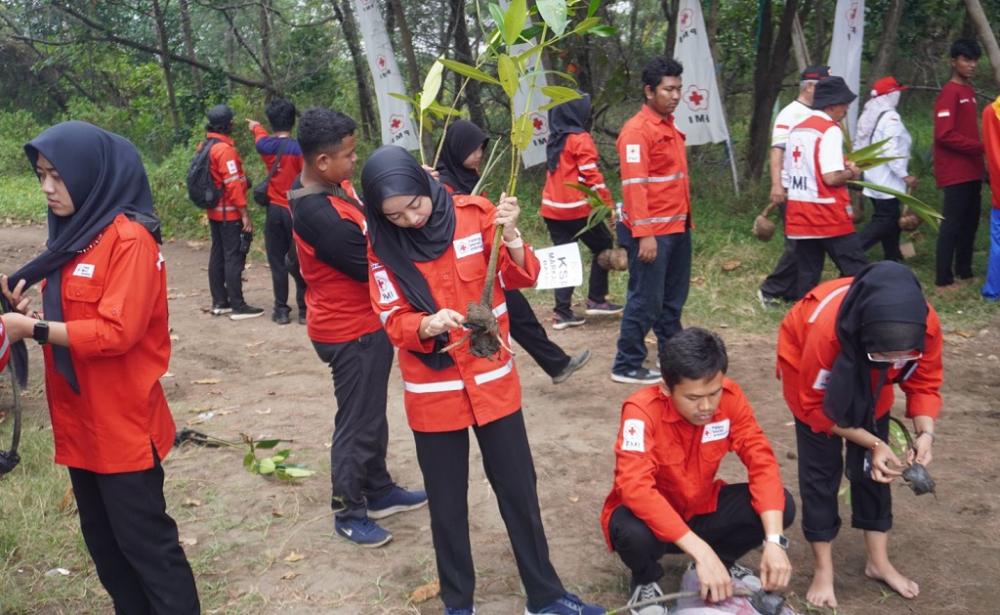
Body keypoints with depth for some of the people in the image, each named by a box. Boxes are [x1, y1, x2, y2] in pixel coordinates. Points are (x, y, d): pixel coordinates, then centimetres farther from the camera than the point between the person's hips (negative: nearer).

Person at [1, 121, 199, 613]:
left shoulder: (130, 239, -16)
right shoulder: (73, 232, 11)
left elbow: (115, 332, -23)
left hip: (122, 423, -9)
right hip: (80, 420, 9)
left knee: (144, 541, 1)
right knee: (102, 540, 18)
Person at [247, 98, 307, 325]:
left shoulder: (266, 146, 1)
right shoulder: (299, 148, -12)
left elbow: (261, 138, 26)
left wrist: (256, 126, 50)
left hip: (275, 211, 3)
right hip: (297, 211, -3)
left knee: (277, 261, 10)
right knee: (300, 262, 4)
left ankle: (281, 310, 12)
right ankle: (304, 309, 6)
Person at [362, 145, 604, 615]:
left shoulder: (473, 213, -8)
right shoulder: (383, 247, -8)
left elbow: (522, 278, -7)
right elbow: (394, 322, -10)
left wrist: (510, 235, -26)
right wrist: (428, 325, -31)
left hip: (493, 380, 1)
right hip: (433, 391, -1)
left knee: (519, 490, 11)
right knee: (447, 503, 11)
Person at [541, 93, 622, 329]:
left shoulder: (554, 139, 12)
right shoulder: (580, 139, -10)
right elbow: (591, 176, -15)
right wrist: (609, 205, -10)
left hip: (552, 209, 7)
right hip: (577, 209, -6)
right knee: (603, 247, 13)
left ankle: (562, 312, 4)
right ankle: (596, 300, 13)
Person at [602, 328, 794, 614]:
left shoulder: (730, 397, -17)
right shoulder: (642, 411, -30)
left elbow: (762, 461, -17)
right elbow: (636, 489, -40)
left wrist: (774, 540, -31)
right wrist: (702, 553, -44)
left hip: (701, 508, 4)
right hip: (651, 515, -4)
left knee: (782, 506, -19)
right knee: (633, 534, -38)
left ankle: (720, 563, 9)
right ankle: (646, 581, -1)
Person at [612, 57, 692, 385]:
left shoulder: (669, 126, 15)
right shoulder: (637, 129, -14)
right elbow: (633, 185, -20)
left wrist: (684, 220, 17)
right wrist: (644, 234, -24)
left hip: (677, 228, 9)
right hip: (652, 231, -9)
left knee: (673, 298, 17)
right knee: (645, 300, -2)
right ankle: (626, 366, 8)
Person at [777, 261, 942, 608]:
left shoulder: (926, 326, -34)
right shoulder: (826, 329, -44)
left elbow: (924, 384, -14)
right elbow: (817, 406, -27)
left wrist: (925, 432, -31)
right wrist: (874, 443, -31)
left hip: (869, 380, 4)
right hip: (807, 368, -3)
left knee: (871, 468, 4)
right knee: (822, 469, -4)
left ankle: (879, 562, 20)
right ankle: (823, 570, 8)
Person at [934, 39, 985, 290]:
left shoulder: (968, 91, 16)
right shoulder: (949, 93, -13)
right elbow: (945, 135, -21)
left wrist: (978, 155, 12)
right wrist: (981, 147, -18)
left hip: (971, 171, 9)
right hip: (956, 173, -9)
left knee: (970, 222, 13)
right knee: (952, 223, -8)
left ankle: (965, 271, 23)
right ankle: (943, 279, -4)